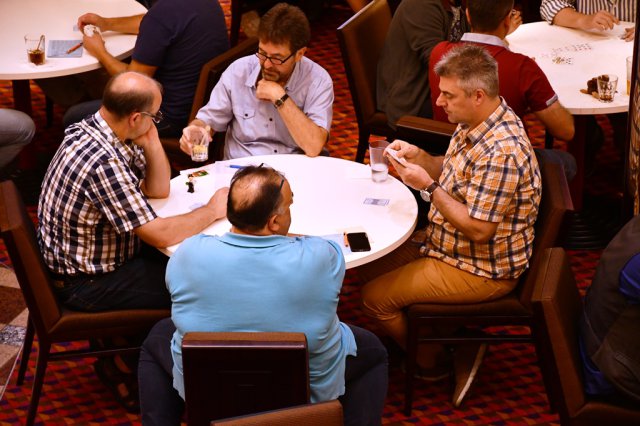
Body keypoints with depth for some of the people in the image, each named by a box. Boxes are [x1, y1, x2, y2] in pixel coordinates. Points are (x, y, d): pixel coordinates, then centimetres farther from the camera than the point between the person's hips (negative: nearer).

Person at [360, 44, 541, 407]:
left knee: (376, 298, -7)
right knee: (370, 262, 15)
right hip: (451, 245, 10)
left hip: (481, 270, -10)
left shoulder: (502, 152, -32)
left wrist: (429, 186, -26)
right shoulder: (475, 123, -1)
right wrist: (419, 156, -4)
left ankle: (434, 364, 18)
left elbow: (478, 229, -29)